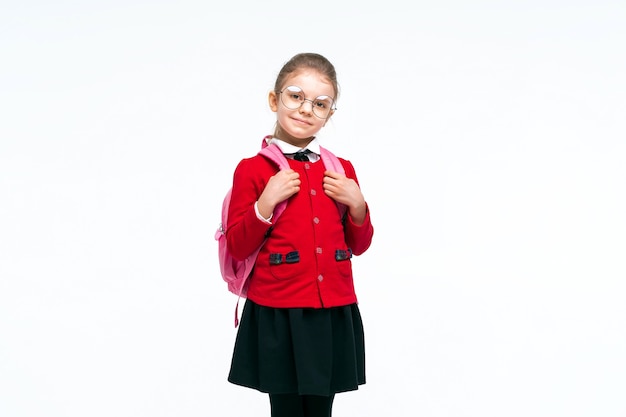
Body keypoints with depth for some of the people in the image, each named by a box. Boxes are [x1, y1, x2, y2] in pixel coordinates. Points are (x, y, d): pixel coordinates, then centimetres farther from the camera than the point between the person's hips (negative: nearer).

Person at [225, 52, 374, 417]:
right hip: (278, 317, -4)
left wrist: (357, 205, -3)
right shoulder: (252, 170, -4)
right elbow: (238, 248, -4)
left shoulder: (341, 169, 8)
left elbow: (359, 245, 15)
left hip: (333, 314, 4)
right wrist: (266, 203, -17)